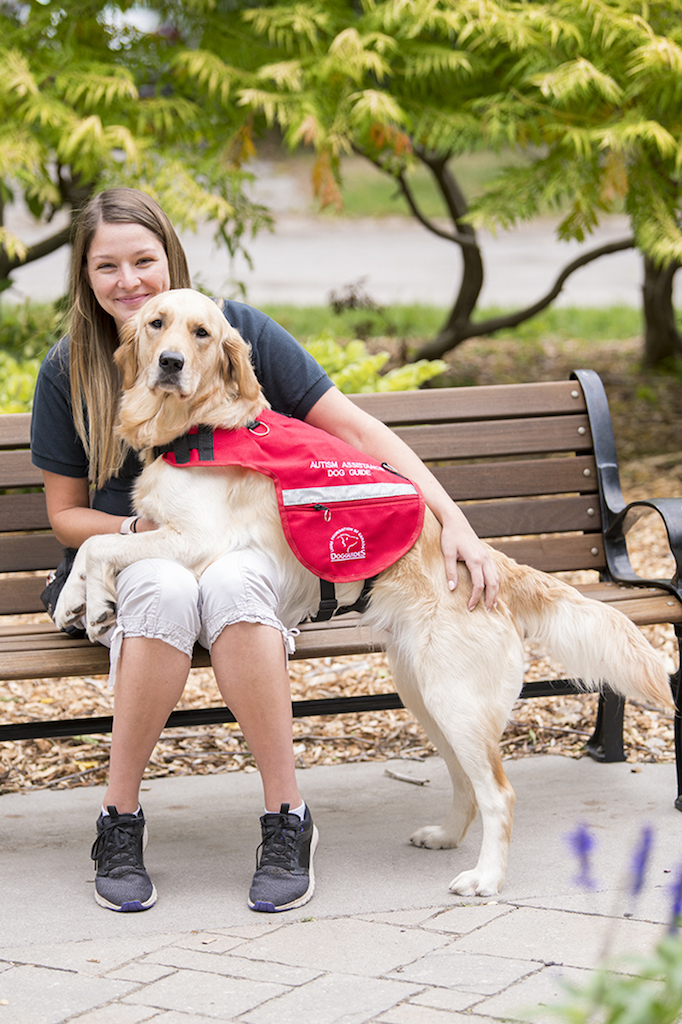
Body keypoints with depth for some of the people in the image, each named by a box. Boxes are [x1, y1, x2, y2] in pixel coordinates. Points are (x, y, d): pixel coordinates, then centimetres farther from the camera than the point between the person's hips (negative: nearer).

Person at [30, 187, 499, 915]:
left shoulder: (236, 332, -3)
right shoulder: (69, 371, 0)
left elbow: (356, 428, -4)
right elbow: (65, 516, 7)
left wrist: (453, 520, -13)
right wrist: (146, 529, -14)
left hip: (243, 550, 0)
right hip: (124, 563, 0)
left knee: (229, 583, -38)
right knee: (167, 588, -37)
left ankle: (287, 822, -31)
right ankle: (119, 823, -26)